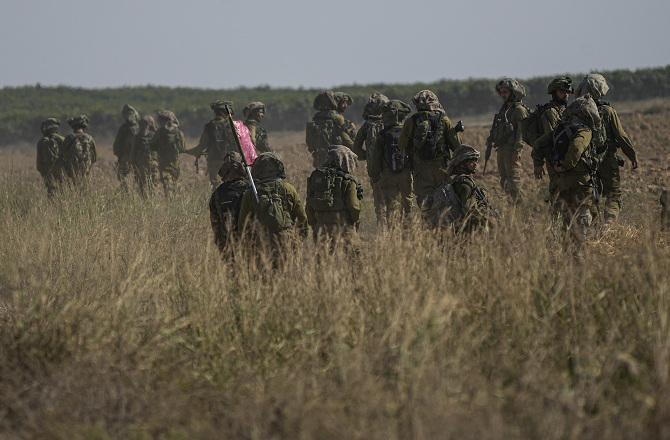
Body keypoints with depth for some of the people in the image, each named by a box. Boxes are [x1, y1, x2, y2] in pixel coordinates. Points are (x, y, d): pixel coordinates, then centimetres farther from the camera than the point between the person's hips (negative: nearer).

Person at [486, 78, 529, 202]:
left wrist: (516, 151, -21)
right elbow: (494, 130, 24)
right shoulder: (504, 108, 19)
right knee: (504, 182, 9)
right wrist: (489, 146, 18)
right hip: (501, 150, 9)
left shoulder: (519, 110, -8)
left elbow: (521, 132, -15)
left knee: (514, 182, -12)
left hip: (511, 150, -9)